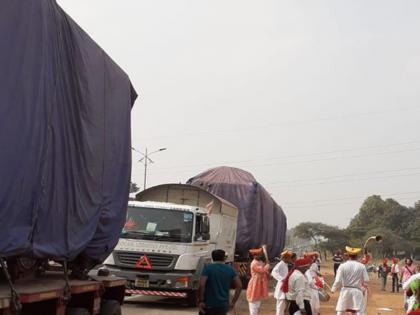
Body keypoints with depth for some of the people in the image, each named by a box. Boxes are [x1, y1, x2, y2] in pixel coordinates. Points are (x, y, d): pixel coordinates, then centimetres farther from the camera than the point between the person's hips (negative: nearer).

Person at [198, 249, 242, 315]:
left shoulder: (208, 268, -5)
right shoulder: (230, 269, 5)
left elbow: (201, 285, -18)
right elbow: (239, 286, 1)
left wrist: (200, 301, -10)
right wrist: (233, 302, 6)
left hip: (208, 305, -3)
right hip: (223, 305, 3)